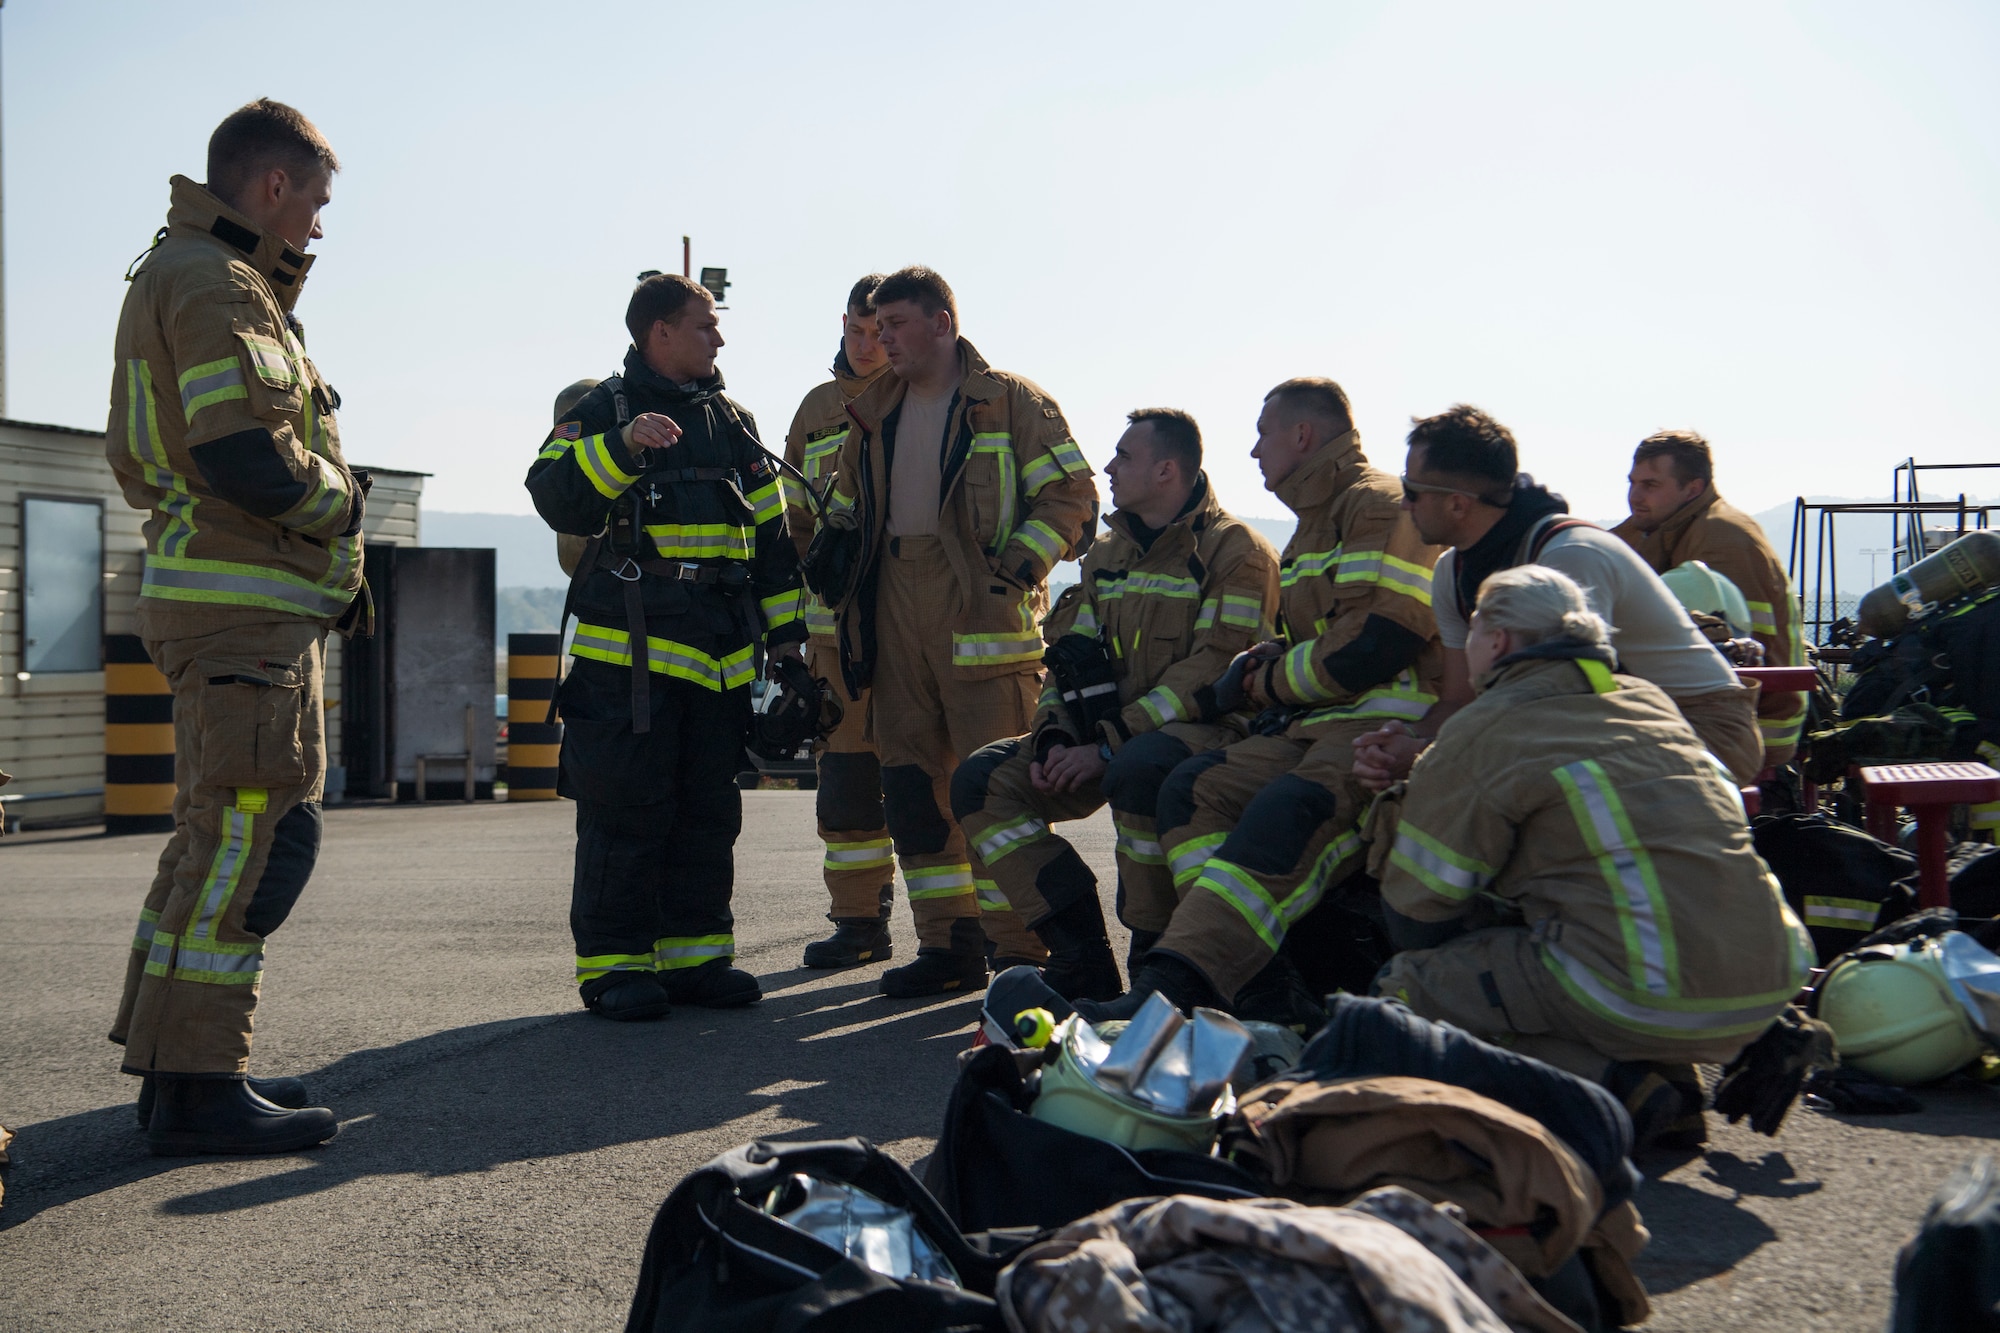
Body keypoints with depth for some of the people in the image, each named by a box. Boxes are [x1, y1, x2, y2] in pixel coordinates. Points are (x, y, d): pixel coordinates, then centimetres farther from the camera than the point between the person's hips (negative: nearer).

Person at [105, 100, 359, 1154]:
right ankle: (197, 1085, -9)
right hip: (246, 601, -11)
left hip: (226, 598, 11)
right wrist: (342, 498, -5)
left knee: (225, 831, 16)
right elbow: (252, 458, -23)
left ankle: (173, 1061, 22)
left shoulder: (175, 274, 22)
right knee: (250, 834, -11)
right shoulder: (216, 284, -12)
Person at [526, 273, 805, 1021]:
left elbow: (770, 534, 21)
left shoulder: (732, 425, 19)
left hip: (719, 655, 6)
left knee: (709, 811, 8)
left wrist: (785, 633, 16)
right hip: (629, 651, -6)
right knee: (626, 810, -6)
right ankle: (614, 966, 2)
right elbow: (556, 497, -14)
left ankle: (696, 955, 17)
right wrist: (622, 445, -29)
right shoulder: (601, 411, 1)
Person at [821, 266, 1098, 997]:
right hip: (895, 617, 7)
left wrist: (1017, 567, -14)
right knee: (910, 784, 6)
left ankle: (1022, 953, -1)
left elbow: (1071, 496, -3)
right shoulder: (873, 414, 19)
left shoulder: (1011, 402, 0)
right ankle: (948, 946, 15)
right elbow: (845, 510, 28)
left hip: (981, 610, -6)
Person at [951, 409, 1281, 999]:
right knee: (980, 780, -11)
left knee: (1139, 770, -41)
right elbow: (1071, 656, 14)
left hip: (1203, 731, -7)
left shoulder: (1236, 550, -7)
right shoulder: (1107, 554, 17)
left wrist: (1111, 744, -22)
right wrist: (1053, 736, -7)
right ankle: (1083, 960, -13)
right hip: (1107, 735, 7)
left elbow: (1213, 669, -17)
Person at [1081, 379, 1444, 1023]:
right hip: (1315, 726, 10)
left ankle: (1169, 989, -49)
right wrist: (1266, 661, 9)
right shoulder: (1312, 525, 28)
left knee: (1283, 814, -34)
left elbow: (1375, 644, -18)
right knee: (1193, 789, -9)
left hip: (1386, 723, -10)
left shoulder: (1380, 504, -5)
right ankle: (1263, 991, -22)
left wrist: (1275, 682, -3)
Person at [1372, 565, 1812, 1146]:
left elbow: (1418, 919, 4)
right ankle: (1668, 1074, 12)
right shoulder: (1648, 699, 19)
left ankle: (1612, 1085, -10)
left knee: (1409, 984, 4)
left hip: (1652, 1004, -8)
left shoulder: (1475, 734, 0)